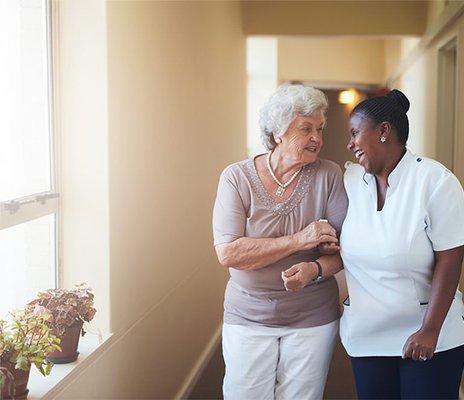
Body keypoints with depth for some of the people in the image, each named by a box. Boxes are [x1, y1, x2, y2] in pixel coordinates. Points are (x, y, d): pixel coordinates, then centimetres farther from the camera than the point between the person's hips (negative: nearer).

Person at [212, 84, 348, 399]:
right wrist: (298, 240, -22)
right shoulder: (237, 177, -9)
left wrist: (314, 269, -26)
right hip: (248, 317, 0)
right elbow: (228, 253, -18)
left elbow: (344, 246, -5)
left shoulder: (329, 176, -5)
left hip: (313, 319, 1)